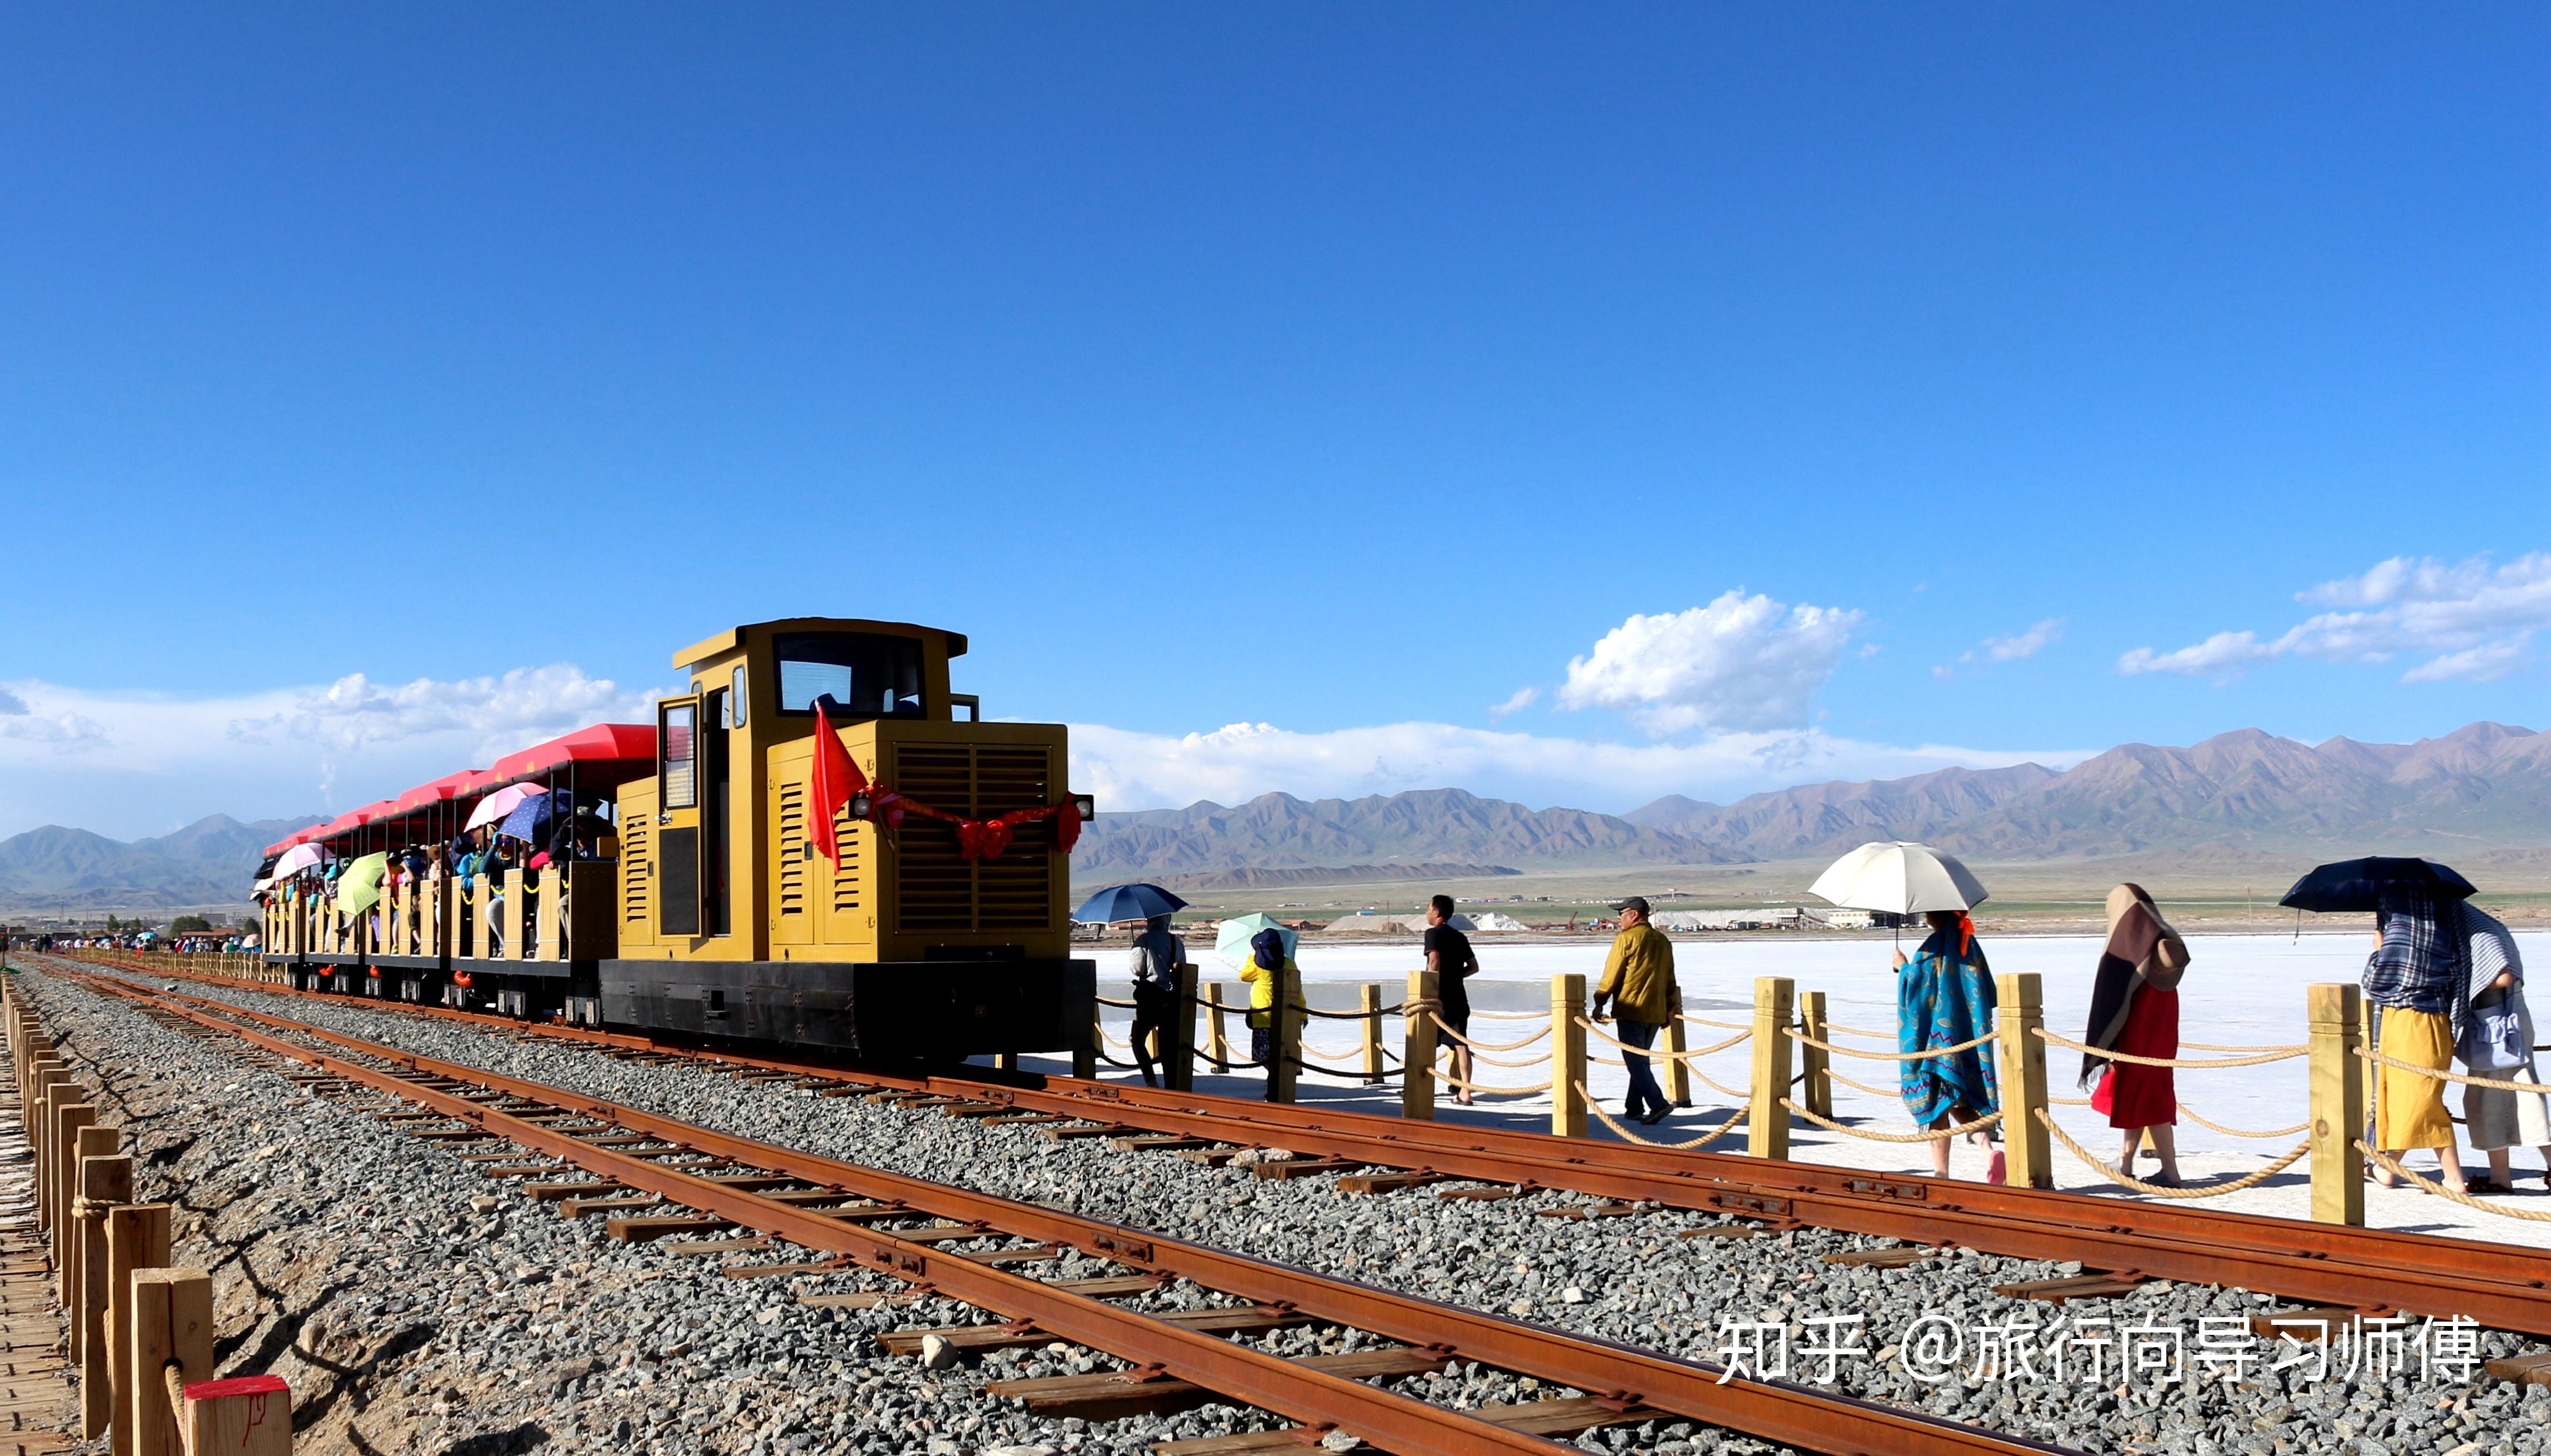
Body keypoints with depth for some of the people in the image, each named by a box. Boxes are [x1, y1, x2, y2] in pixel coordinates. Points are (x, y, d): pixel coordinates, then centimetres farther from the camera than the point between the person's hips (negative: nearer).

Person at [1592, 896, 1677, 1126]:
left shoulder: (1626, 939, -9)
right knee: (1641, 1060, 15)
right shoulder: (1663, 941, 13)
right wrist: (1669, 1009, 23)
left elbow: (1611, 974, -8)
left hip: (1631, 1010, -7)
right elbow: (1670, 979, 17)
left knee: (1635, 1062, -6)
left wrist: (1599, 1003, -1)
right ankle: (1634, 1108, 17)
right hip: (1655, 1012, 7)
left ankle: (1657, 1104, -17)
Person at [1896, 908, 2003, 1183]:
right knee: (1961, 1104, 12)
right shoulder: (1969, 944, 7)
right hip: (1970, 1040, 6)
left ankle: (1941, 1173, 4)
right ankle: (1989, 1149, -13)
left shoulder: (1932, 949, -13)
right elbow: (1988, 993, 12)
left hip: (1938, 1035, -6)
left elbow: (1915, 987, -11)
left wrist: (1903, 966, 5)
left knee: (1936, 1105, 2)